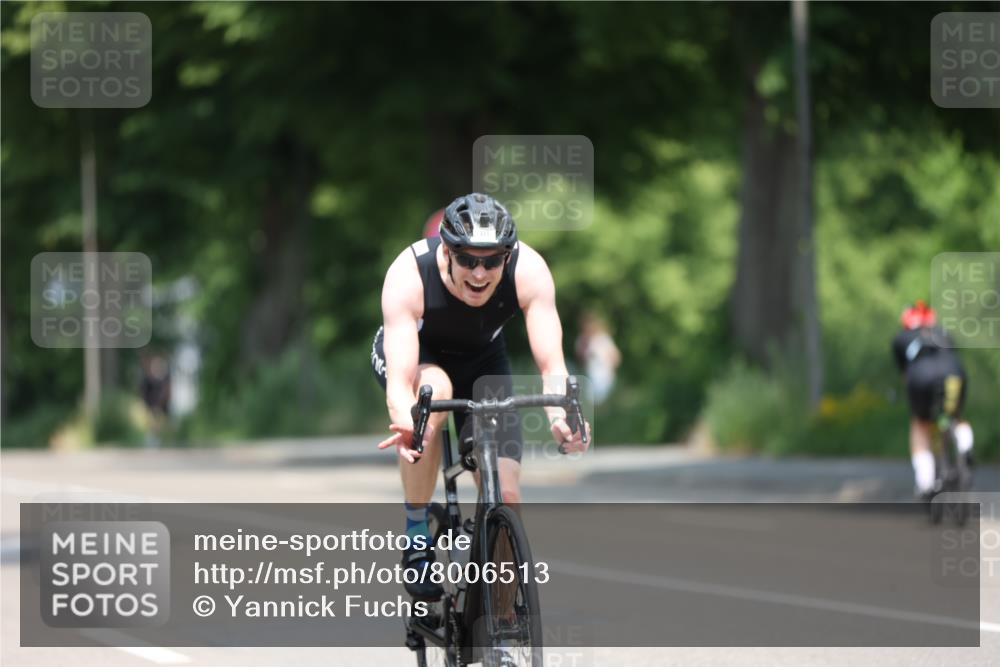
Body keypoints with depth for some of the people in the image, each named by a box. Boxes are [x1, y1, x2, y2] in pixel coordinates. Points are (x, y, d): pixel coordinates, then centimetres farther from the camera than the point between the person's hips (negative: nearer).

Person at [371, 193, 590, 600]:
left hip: (482, 360, 2)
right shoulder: (409, 275, -37)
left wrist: (559, 417, -58)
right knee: (433, 391, -39)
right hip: (415, 353, -2)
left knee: (506, 497, -14)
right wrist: (407, 426, -65)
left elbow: (551, 366, -36)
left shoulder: (528, 271, -32)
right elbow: (400, 381, -43)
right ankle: (416, 534, -21)